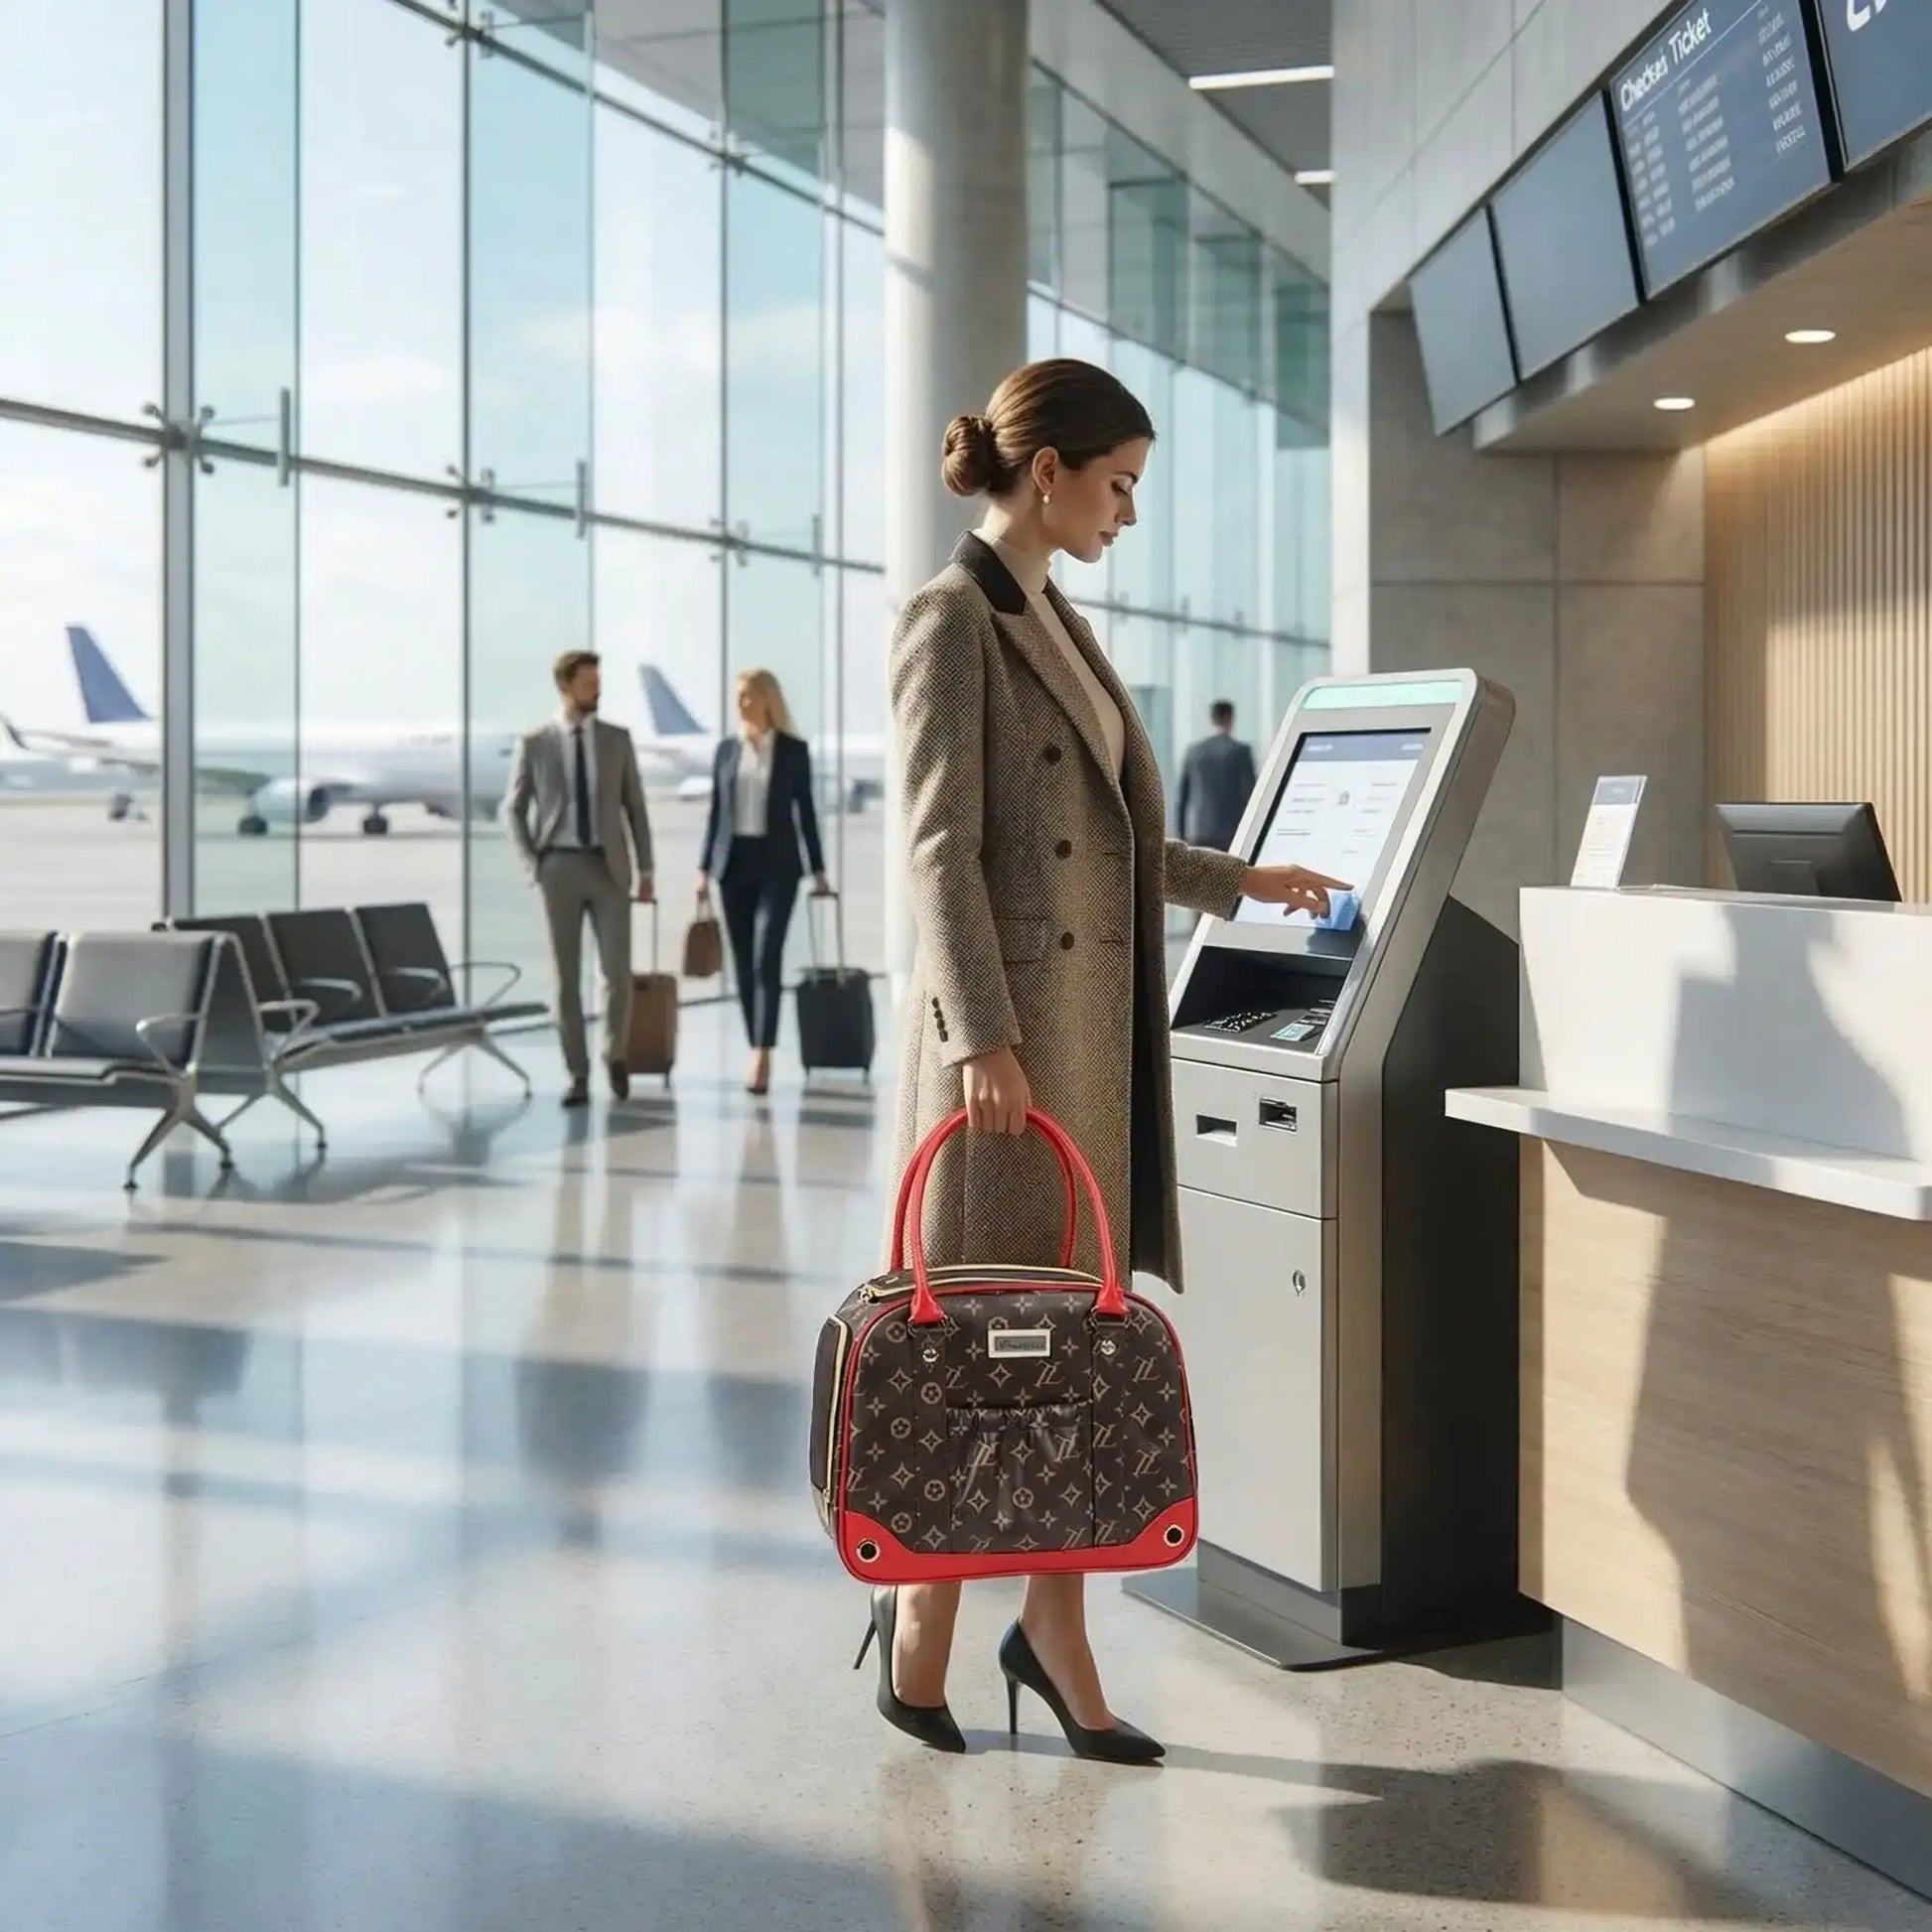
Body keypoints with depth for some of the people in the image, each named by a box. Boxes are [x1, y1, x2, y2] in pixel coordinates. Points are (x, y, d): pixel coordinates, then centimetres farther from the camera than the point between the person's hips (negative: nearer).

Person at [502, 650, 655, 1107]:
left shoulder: (617, 739, 5)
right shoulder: (534, 743, 1)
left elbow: (635, 807, 8)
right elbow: (512, 810, 6)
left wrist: (645, 870, 5)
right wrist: (532, 865, -5)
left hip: (609, 867, 1)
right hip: (560, 867, -1)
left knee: (617, 971, -6)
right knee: (566, 977, 1)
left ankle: (615, 1054, 19)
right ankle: (577, 1075, 8)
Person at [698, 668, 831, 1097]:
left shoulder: (794, 750, 2)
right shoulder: (727, 750, 9)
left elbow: (805, 811, 4)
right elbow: (716, 813, 11)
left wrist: (818, 870, 2)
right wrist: (704, 868, 7)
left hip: (777, 863, -3)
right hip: (734, 862, 4)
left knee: (766, 957, -15)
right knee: (744, 962, 5)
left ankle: (762, 1057, -21)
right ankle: (758, 1053, 13)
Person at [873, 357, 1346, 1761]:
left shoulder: (1055, 621, 18)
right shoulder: (953, 619, -8)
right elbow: (942, 847, -14)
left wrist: (1239, 881, 29)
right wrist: (984, 1037, -21)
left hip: (1101, 1022, 8)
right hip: (1011, 1023, -8)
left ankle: (1054, 1635, 14)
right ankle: (922, 1607, 15)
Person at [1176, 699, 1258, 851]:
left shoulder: (1193, 751, 7)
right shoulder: (1240, 751, -3)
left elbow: (1181, 797, 9)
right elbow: (1249, 795, -6)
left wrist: (1181, 834, 15)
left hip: (1198, 835, 3)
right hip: (1231, 834, -3)